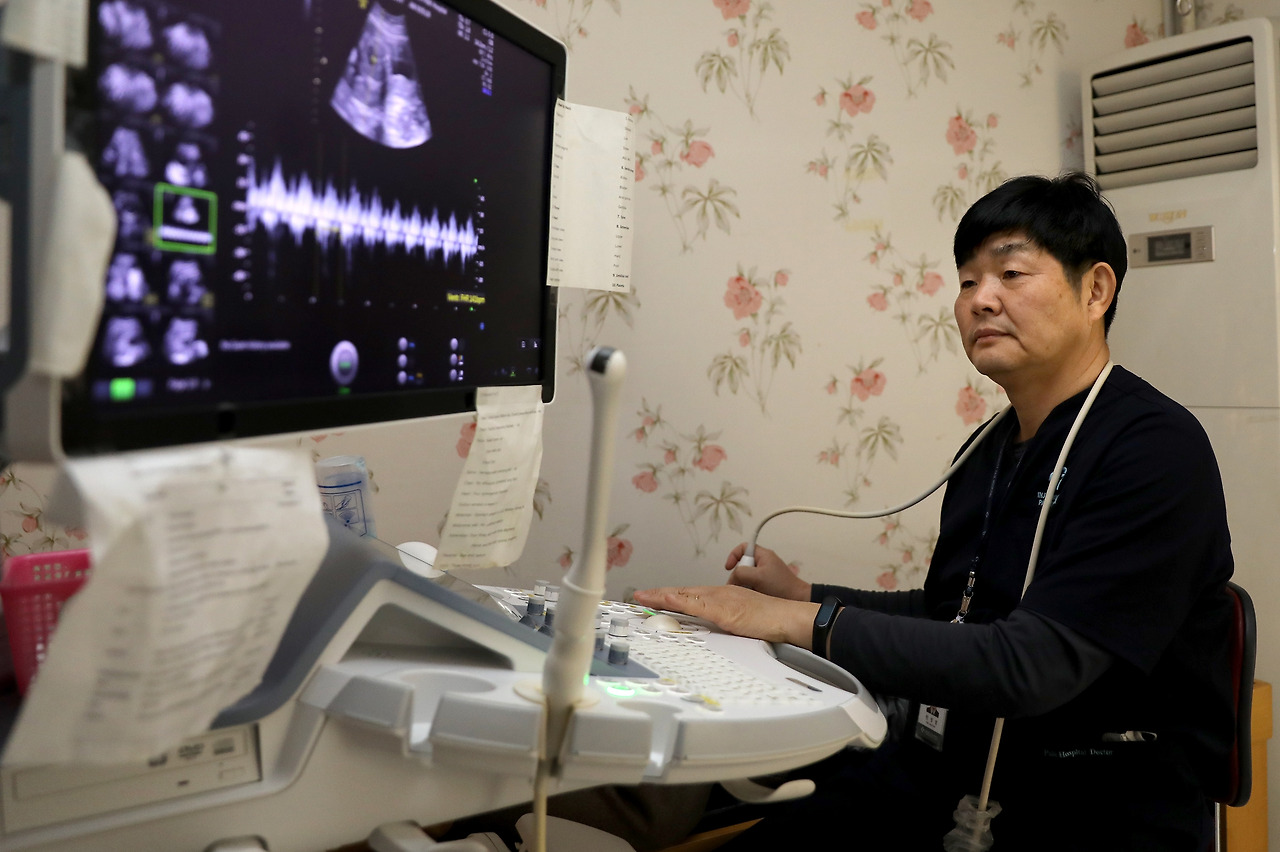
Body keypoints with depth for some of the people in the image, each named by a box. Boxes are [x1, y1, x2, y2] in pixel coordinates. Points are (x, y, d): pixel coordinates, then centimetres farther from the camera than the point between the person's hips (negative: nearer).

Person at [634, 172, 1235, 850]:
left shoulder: (1156, 449, -15)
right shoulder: (990, 451, 8)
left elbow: (1031, 665, -25)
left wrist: (800, 622, -24)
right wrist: (803, 593, 5)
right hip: (946, 774, 6)